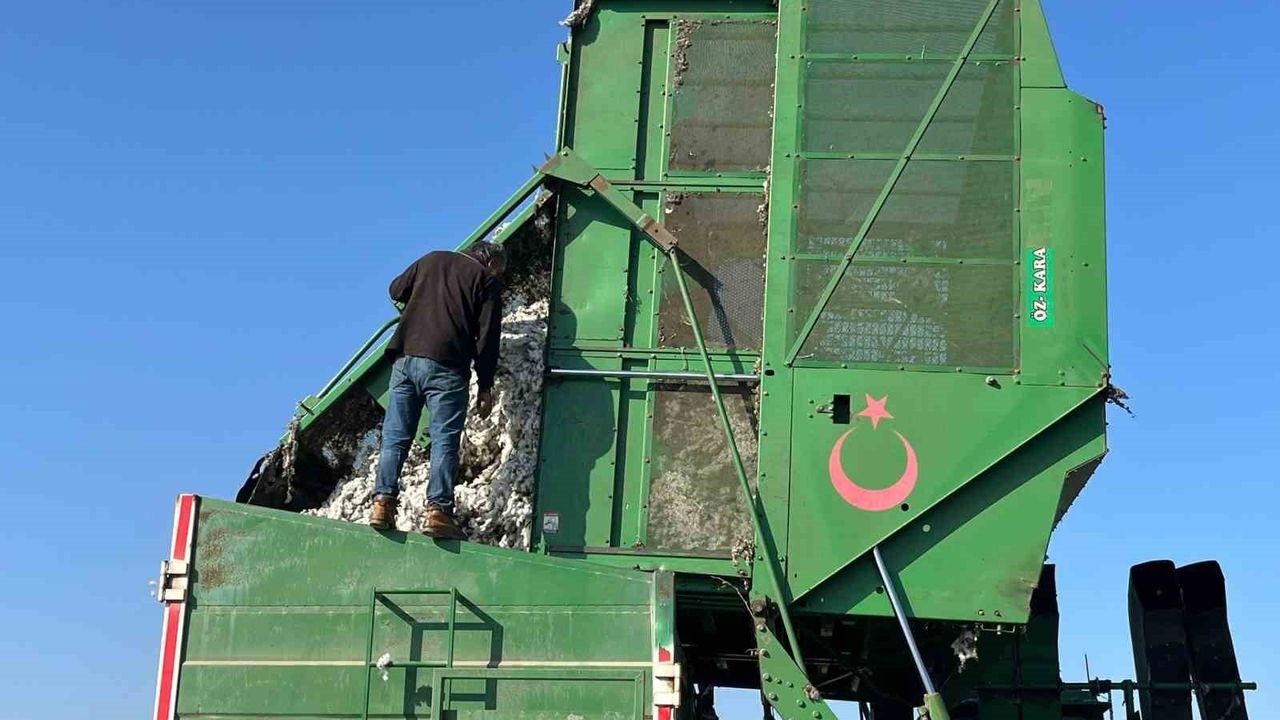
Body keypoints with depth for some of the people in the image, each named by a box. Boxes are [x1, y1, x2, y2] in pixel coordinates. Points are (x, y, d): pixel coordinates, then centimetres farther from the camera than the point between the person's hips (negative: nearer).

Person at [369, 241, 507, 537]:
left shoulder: (431, 260, 18)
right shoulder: (487, 279, 6)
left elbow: (396, 290, 28)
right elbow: (487, 337, 0)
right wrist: (485, 387, 4)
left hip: (405, 358, 4)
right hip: (446, 366, -4)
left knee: (395, 436, 7)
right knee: (445, 440, -3)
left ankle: (383, 502, -2)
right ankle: (438, 510, -11)